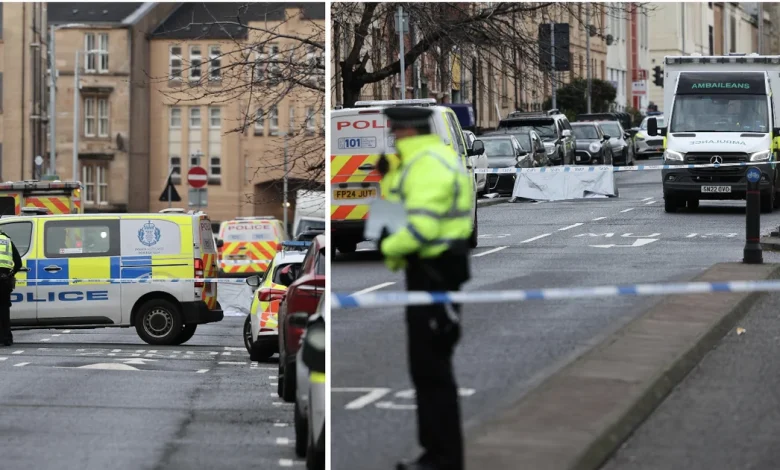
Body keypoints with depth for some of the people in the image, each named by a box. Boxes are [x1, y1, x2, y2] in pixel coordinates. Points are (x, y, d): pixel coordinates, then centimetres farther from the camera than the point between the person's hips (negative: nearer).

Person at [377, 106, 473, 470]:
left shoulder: (427, 164, -18)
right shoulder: (429, 158, 16)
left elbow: (422, 225, -27)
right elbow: (403, 204, 21)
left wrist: (386, 247, -13)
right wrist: (387, 175, 9)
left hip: (435, 272, -11)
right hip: (430, 268, 11)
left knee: (431, 366, -7)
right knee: (426, 364, 16)